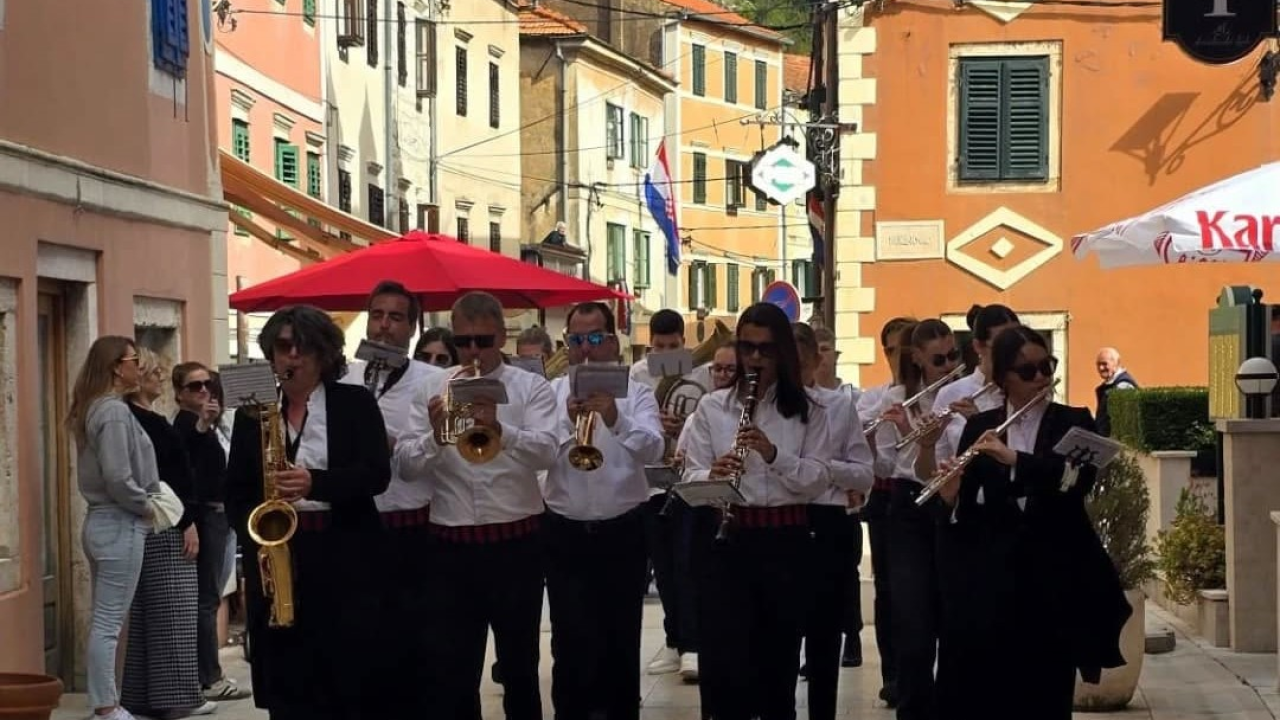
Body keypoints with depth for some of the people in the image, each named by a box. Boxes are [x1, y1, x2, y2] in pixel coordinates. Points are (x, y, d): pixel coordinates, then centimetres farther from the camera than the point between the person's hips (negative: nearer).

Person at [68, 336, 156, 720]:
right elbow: (118, 479, -23)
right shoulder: (114, 411, -16)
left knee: (104, 622, 12)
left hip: (103, 521, 10)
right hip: (120, 526, -10)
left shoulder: (94, 408, 13)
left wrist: (145, 503, 9)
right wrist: (148, 507, -9)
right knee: (109, 624, -5)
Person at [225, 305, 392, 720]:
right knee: (286, 685, 2)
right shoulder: (252, 414, 12)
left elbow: (377, 473, -8)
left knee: (350, 682, -4)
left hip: (345, 558, -3)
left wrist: (316, 483, -23)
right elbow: (236, 492, 12)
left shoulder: (355, 404, 3)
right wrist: (253, 534, -7)